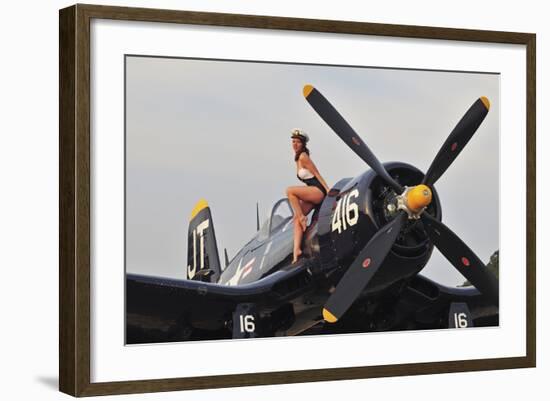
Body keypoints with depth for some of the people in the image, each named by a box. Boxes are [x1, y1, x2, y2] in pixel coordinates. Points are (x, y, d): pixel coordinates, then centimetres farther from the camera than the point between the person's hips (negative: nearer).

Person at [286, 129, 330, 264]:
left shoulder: (303, 157, -8)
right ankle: (296, 250, -11)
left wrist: (328, 190, -15)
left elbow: (317, 174, -11)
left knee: (290, 190, -21)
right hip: (312, 194, 9)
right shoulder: (298, 159, 17)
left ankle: (302, 218, -13)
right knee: (296, 218, -4)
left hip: (318, 190, -9)